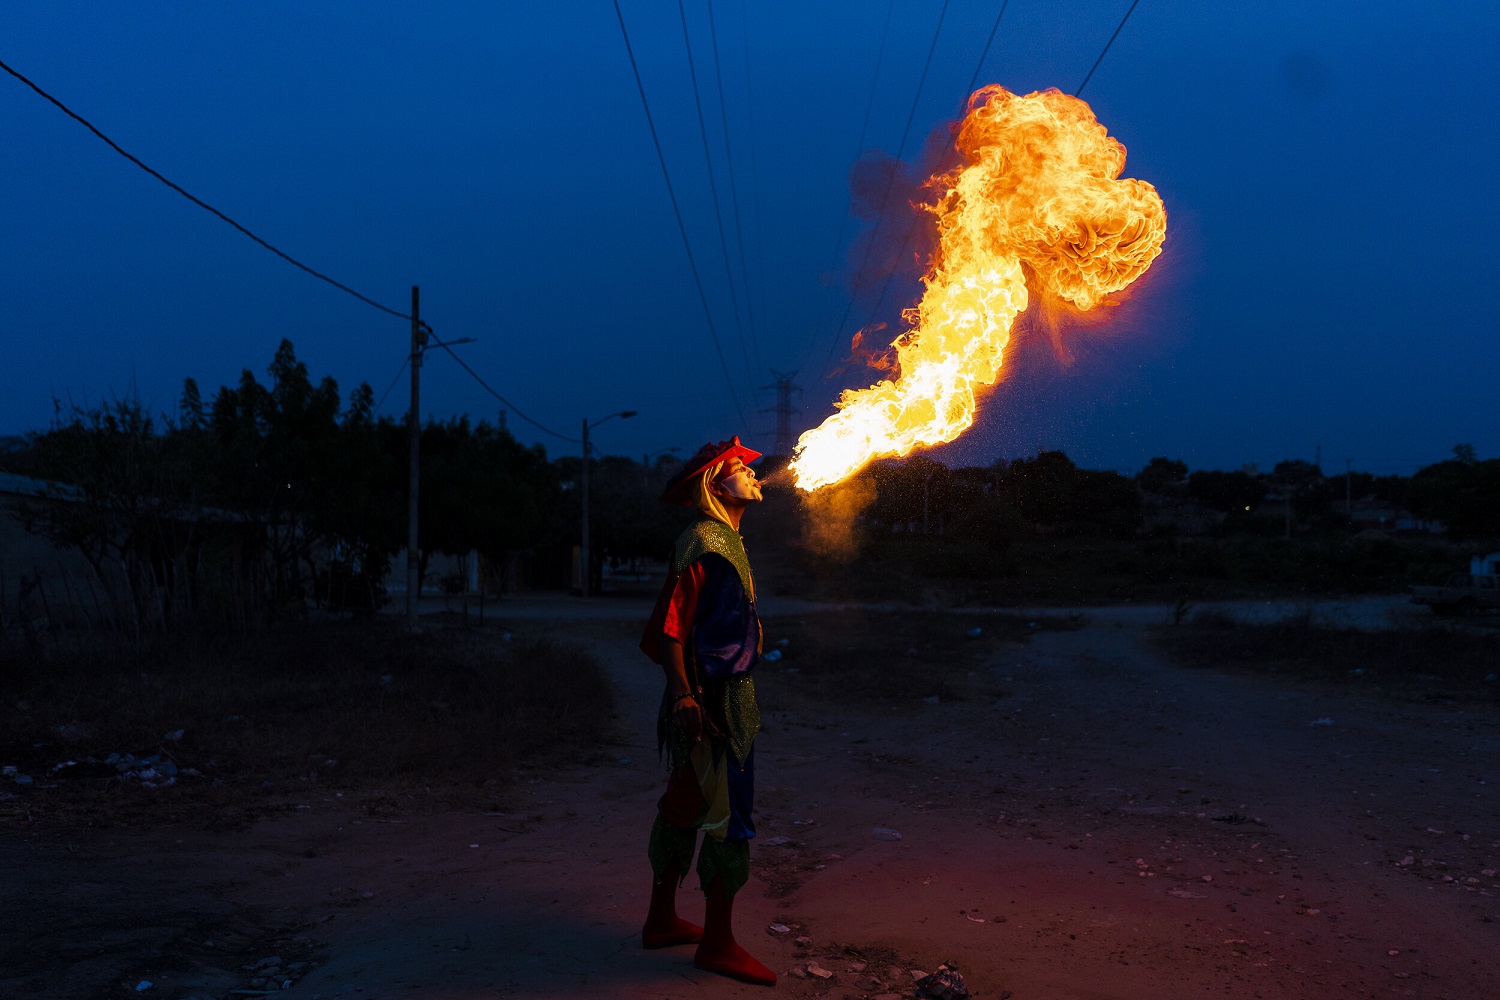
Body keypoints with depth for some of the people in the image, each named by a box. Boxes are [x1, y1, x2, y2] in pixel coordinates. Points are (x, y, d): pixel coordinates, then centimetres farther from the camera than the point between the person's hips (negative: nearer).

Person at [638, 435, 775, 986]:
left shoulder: (727, 542, 16)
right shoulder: (702, 543, -15)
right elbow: (670, 623, -22)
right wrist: (682, 693, -28)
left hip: (730, 695, 10)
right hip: (711, 698, -10)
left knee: (684, 804, 15)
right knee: (727, 812, -6)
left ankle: (662, 920, 26)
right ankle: (717, 943, 2)